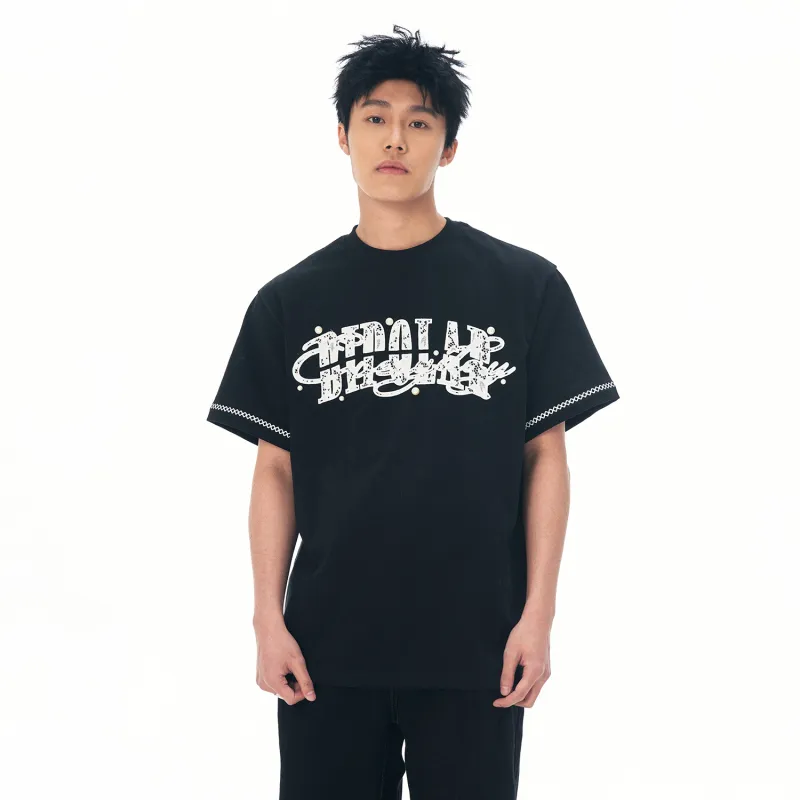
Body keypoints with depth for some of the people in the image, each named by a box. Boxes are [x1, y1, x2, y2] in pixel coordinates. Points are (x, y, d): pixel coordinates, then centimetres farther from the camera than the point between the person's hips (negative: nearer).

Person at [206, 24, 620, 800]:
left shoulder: (525, 287, 1)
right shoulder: (290, 301, 5)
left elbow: (545, 455, 2)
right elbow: (276, 469, 8)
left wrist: (539, 612, -4)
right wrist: (268, 619, 1)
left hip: (475, 647, -1)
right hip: (327, 647, 1)